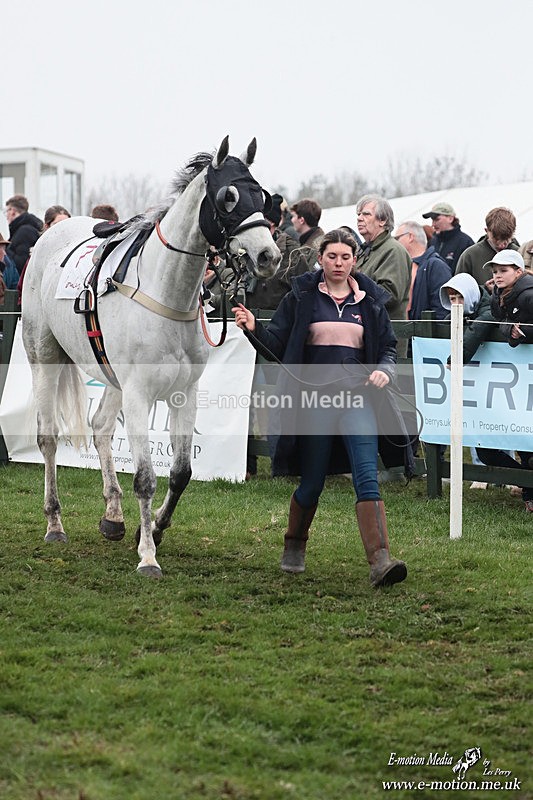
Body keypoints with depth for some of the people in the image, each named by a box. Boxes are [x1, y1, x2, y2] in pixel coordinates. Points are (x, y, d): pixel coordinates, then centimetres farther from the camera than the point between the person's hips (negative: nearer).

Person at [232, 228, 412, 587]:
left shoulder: (370, 300, 9)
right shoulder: (302, 297, 4)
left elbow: (389, 346, 15)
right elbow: (276, 344, 1)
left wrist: (384, 371, -6)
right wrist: (253, 328, -18)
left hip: (357, 396, 1)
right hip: (314, 398, -1)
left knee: (367, 477, -14)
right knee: (312, 482, 7)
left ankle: (380, 560, -23)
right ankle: (294, 546, 35)